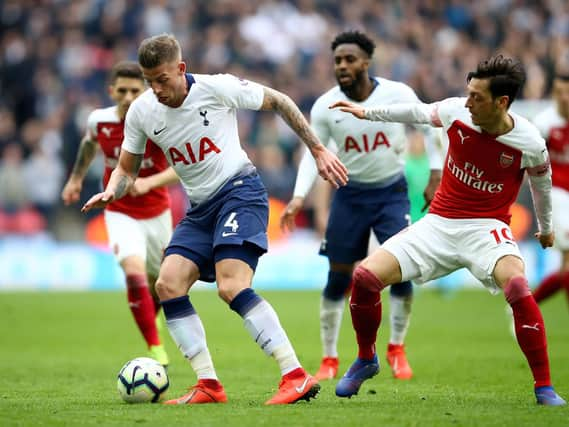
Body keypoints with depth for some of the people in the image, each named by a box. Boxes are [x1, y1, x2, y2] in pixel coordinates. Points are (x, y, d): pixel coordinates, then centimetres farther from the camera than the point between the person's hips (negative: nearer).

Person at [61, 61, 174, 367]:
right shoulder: (98, 120, -11)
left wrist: (148, 182, -40)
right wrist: (76, 177, 20)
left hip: (157, 212, 0)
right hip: (121, 213, 0)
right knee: (135, 271, -25)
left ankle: (150, 317, 54)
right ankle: (156, 350, -23)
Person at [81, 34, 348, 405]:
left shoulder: (217, 88, -13)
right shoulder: (141, 112, 1)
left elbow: (278, 102, -1)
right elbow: (127, 170, 13)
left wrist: (319, 151, 0)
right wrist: (111, 192, -11)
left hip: (240, 190, -7)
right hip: (200, 208, 7)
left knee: (231, 287, -24)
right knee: (168, 284, -10)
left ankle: (297, 377, -25)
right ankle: (209, 385, -4)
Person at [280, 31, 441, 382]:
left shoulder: (398, 95, -13)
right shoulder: (325, 106, -11)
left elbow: (428, 128, 2)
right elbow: (313, 153, -6)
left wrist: (435, 176, 0)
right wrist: (299, 197, -18)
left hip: (393, 191, -1)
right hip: (350, 195, 1)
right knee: (338, 277, 1)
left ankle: (397, 349, 9)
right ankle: (329, 359, 14)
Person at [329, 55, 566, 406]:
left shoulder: (530, 143, -15)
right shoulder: (456, 112, -11)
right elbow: (418, 113, 12)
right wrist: (368, 112, 17)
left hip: (487, 227, -4)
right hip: (439, 223, 4)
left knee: (517, 286, -35)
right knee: (365, 276, -11)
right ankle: (366, 360, 17)